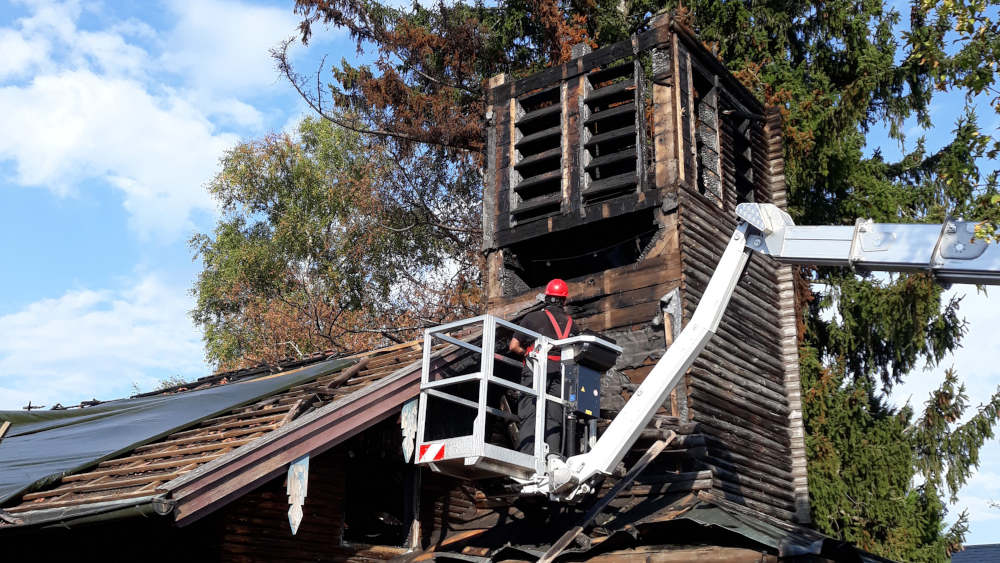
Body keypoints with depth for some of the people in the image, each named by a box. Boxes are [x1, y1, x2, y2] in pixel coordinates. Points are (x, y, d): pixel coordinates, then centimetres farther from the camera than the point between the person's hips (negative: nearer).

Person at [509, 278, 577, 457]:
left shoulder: (533, 317, 7)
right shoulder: (570, 322, 16)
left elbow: (513, 346, 7)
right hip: (561, 370, 3)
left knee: (529, 414, -6)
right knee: (554, 416, 4)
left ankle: (527, 455, -17)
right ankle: (553, 453, -6)